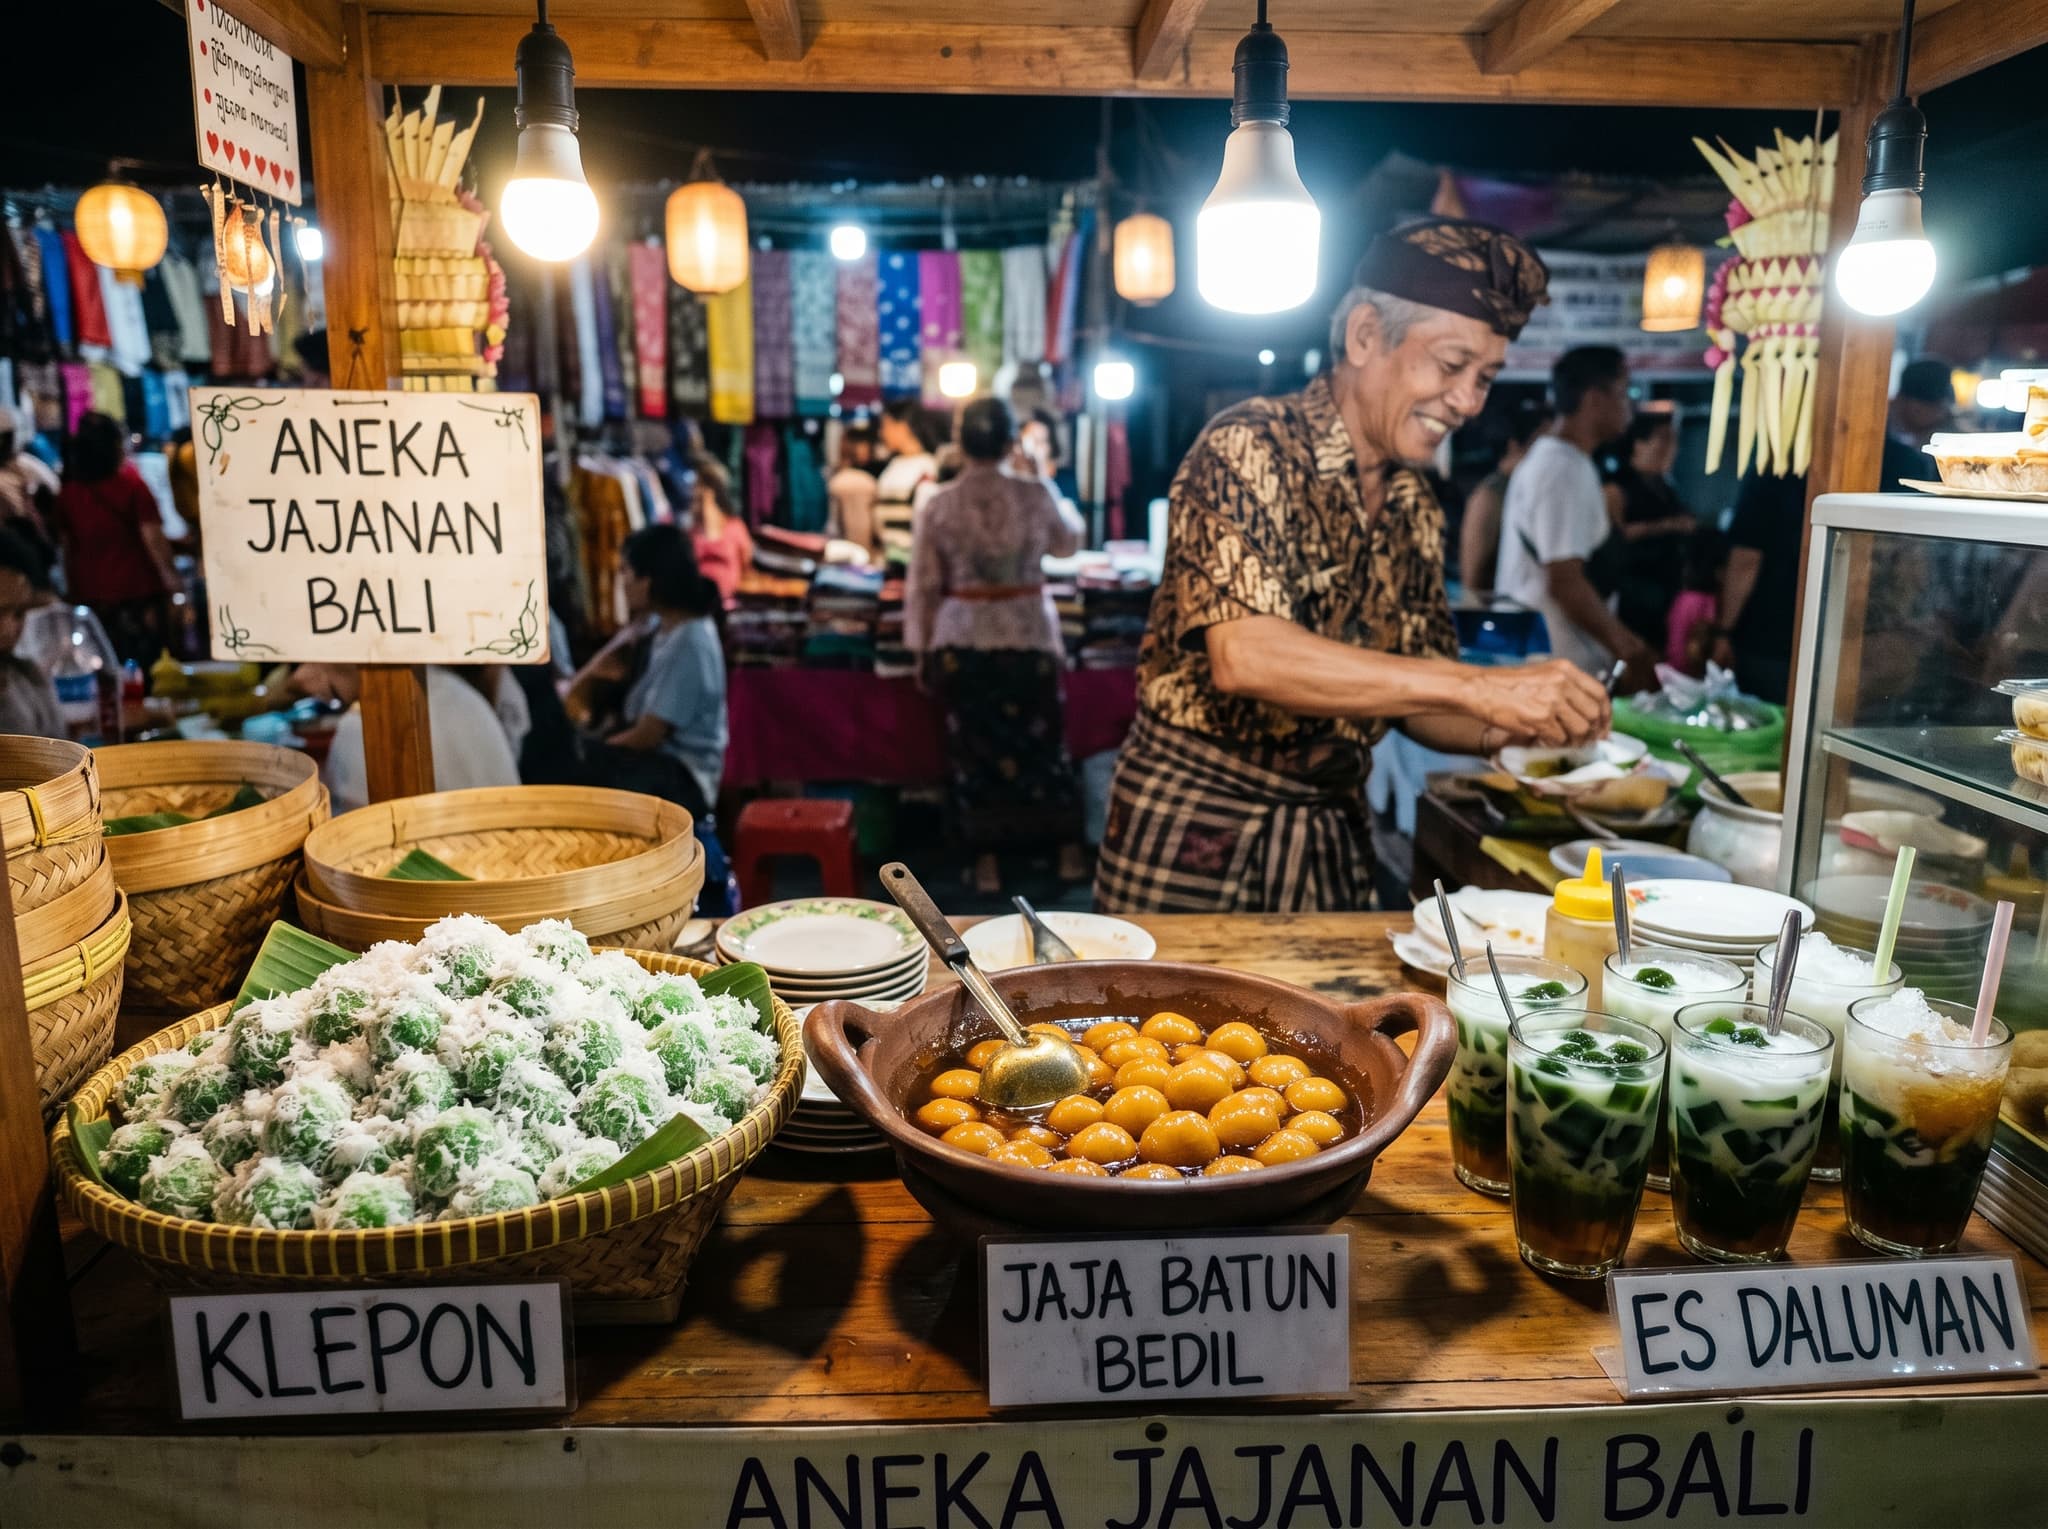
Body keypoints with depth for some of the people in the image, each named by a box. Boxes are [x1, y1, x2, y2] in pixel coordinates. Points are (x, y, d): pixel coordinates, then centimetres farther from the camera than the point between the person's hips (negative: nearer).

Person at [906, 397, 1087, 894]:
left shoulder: (939, 505, -6)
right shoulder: (1035, 494, -6)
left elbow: (923, 586, -2)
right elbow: (1069, 541, 13)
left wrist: (922, 651, 9)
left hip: (962, 643, 0)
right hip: (1028, 639, 0)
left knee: (973, 749, 10)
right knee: (1043, 743, 13)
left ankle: (986, 861, 15)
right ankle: (1069, 851, 22)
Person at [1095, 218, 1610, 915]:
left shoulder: (1416, 511, 6)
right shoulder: (1250, 449, -16)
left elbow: (1419, 701, 12)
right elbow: (1243, 657, -30)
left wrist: (1506, 729, -10)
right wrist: (1479, 686, -31)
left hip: (1331, 831, 7)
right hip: (1198, 832, -6)